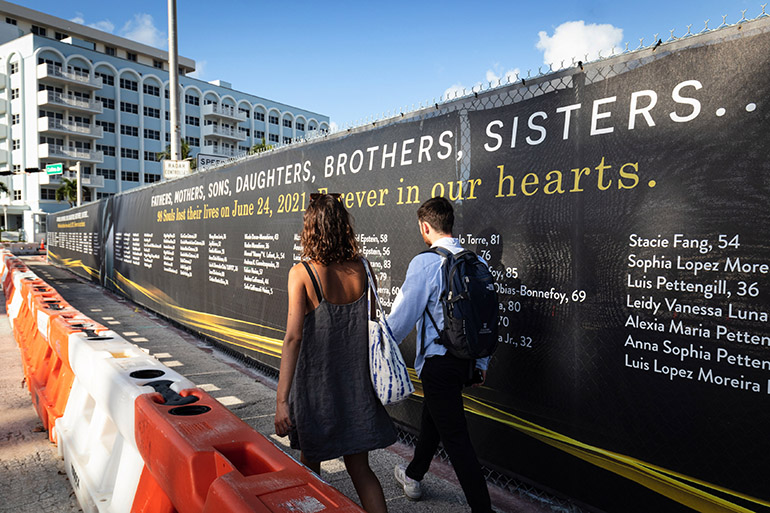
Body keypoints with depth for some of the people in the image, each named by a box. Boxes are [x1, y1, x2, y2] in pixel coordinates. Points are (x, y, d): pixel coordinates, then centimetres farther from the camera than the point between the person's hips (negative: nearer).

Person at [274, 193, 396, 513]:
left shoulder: (302, 273, -16)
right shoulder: (362, 268, -5)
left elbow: (293, 337, -22)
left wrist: (282, 400, -22)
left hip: (316, 383, -3)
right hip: (356, 383, 3)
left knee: (310, 463, 22)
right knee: (360, 469, 16)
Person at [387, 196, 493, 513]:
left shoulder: (425, 263, -17)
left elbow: (402, 317, -14)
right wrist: (482, 362, 19)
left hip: (439, 362, -8)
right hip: (466, 360, 8)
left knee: (456, 438, 1)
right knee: (431, 418, 26)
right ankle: (413, 477, 47)